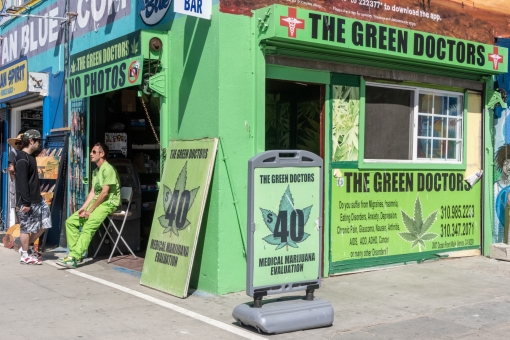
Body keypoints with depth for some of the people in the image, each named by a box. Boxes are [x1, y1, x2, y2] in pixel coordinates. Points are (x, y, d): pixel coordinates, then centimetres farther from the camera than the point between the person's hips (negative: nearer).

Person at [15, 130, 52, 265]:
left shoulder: (30, 157, 14)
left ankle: (26, 247, 24)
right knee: (26, 228, 0)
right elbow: (22, 182, -21)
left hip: (37, 199, 10)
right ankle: (25, 256, 10)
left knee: (44, 224, 13)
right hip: (28, 202, -10)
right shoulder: (22, 159, -16)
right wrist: (26, 202, -22)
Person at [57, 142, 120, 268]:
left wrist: (91, 209, -15)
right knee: (70, 221, 1)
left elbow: (104, 193, -18)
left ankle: (73, 258, -32)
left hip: (108, 203, -10)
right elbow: (92, 192, 12)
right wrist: (84, 207, -3)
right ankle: (75, 253, -1)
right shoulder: (95, 171, 18)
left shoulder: (108, 169, -13)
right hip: (97, 202, 10)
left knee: (88, 227, -27)